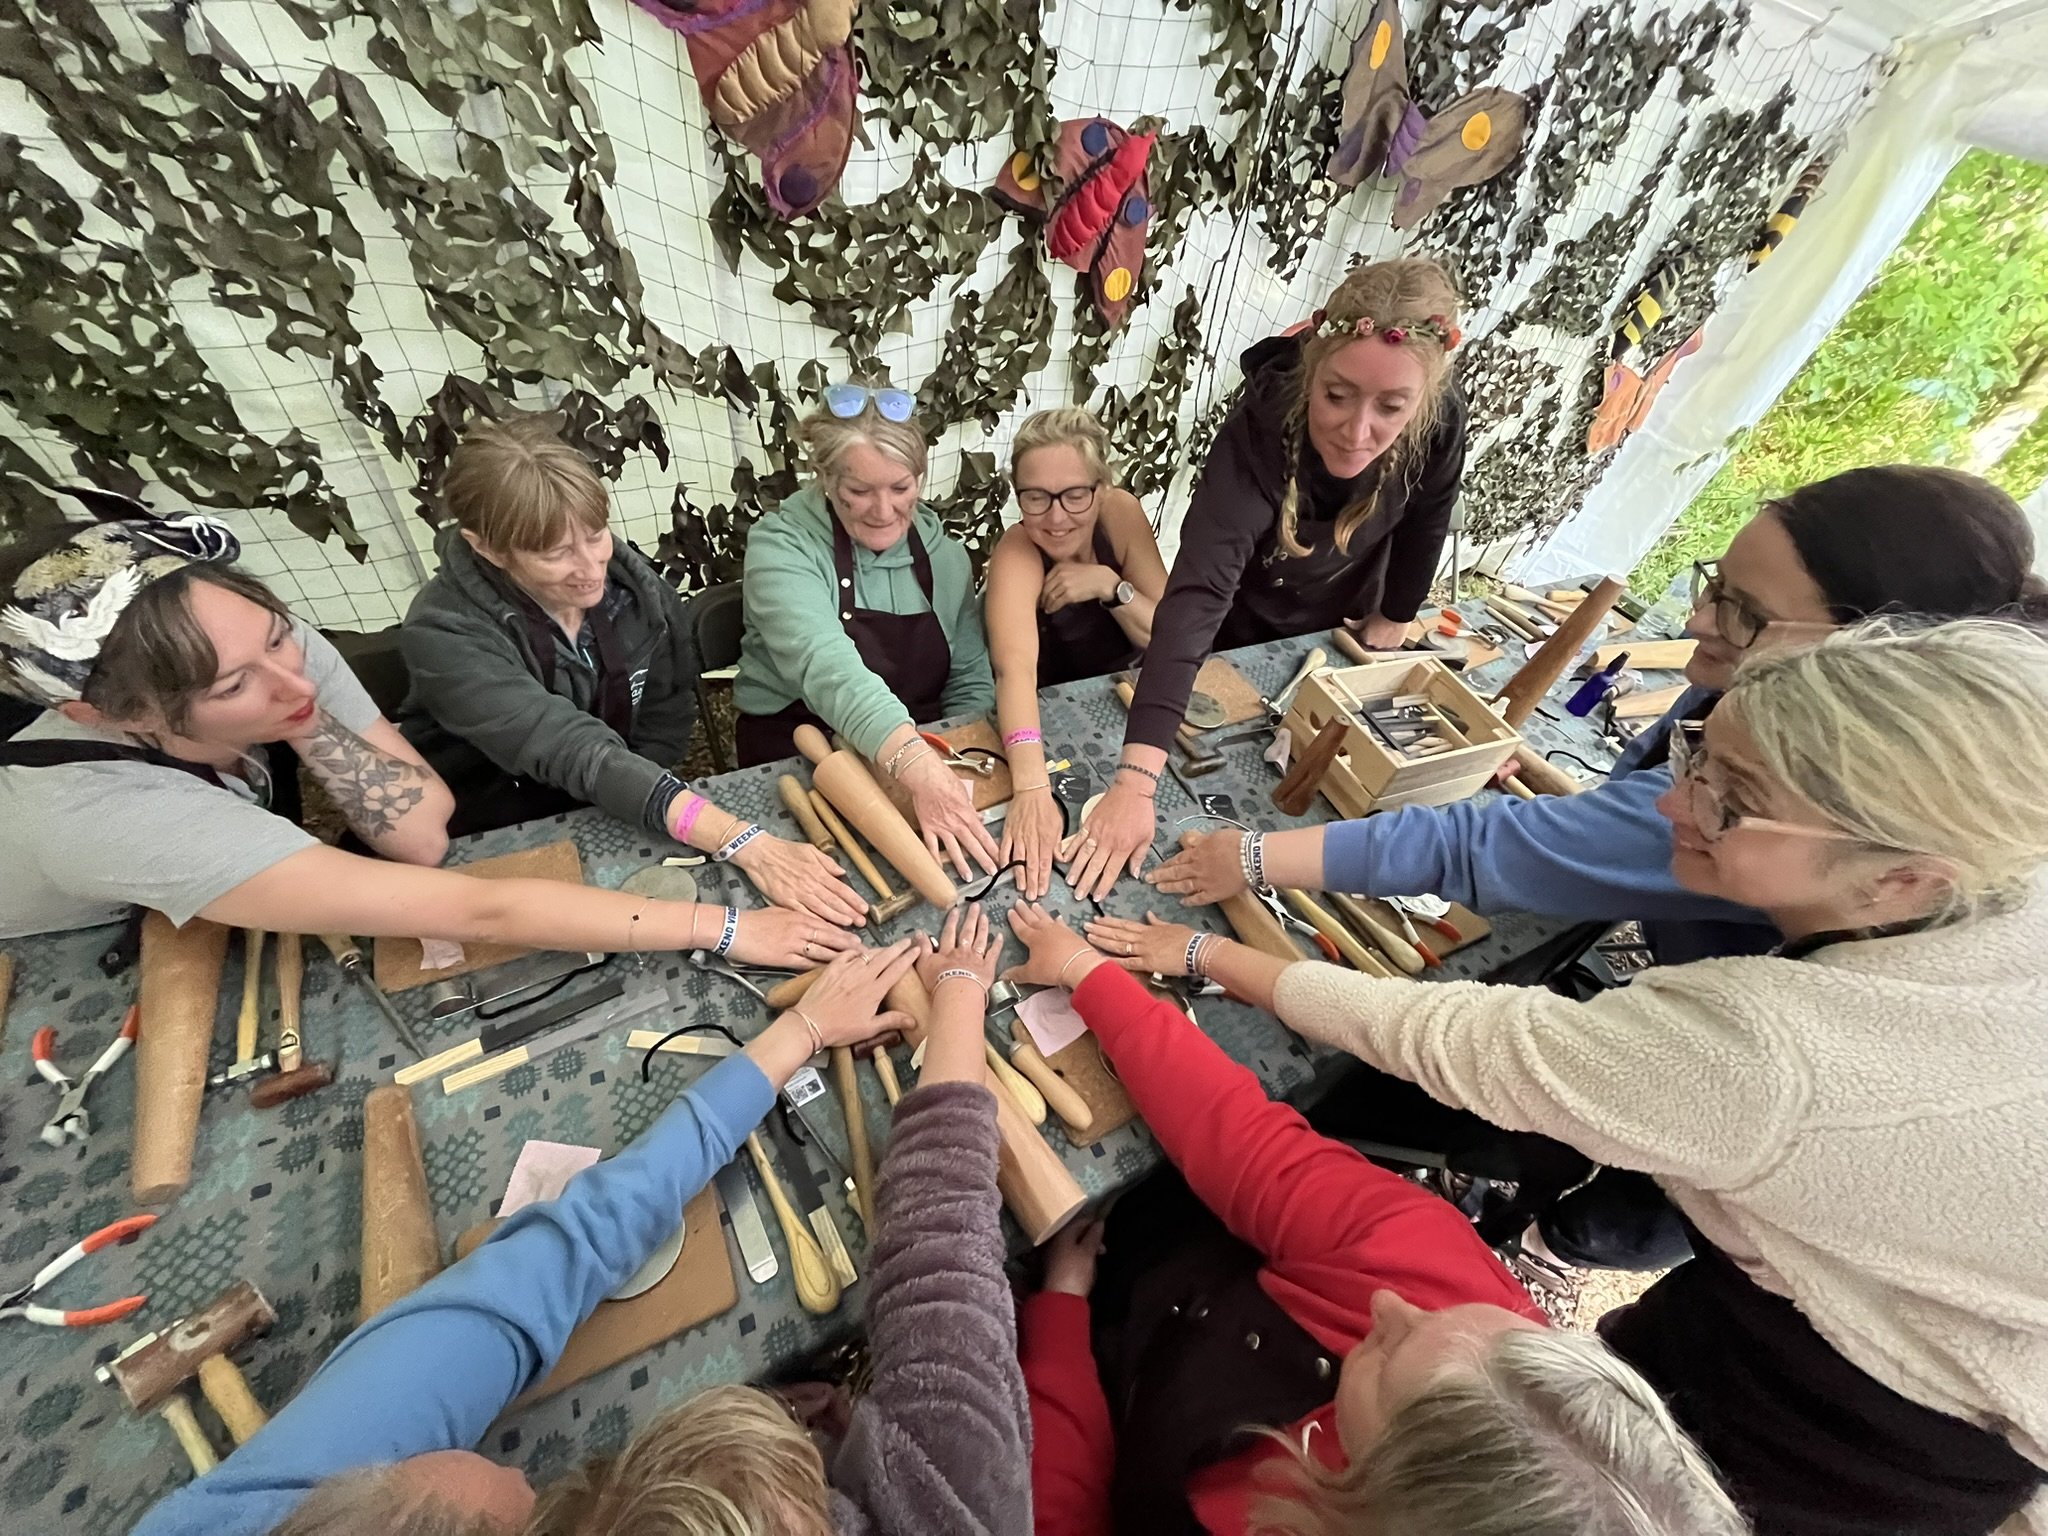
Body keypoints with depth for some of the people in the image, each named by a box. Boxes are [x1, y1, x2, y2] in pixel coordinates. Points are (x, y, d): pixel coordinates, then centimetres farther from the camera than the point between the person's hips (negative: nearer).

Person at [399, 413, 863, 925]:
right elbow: (575, 753, -37)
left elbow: (668, 718, -4)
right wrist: (744, 844, -47)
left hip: (613, 825, 4)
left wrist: (621, 806, -18)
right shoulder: (445, 636, -24)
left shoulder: (630, 578, -13)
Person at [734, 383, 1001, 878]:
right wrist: (919, 768, -45)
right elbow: (826, 666, -30)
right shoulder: (781, 545, -12)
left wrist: (955, 770, -13)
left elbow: (970, 682, 5)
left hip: (927, 757, 4)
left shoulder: (944, 555, 2)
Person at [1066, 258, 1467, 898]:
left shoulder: (1440, 422, -27)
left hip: (1335, 627, 4)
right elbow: (1197, 593, -51)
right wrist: (1135, 781, -59)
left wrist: (1391, 622, 7)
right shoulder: (1262, 431, -40)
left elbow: (1424, 525, -6)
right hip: (1238, 632, -3)